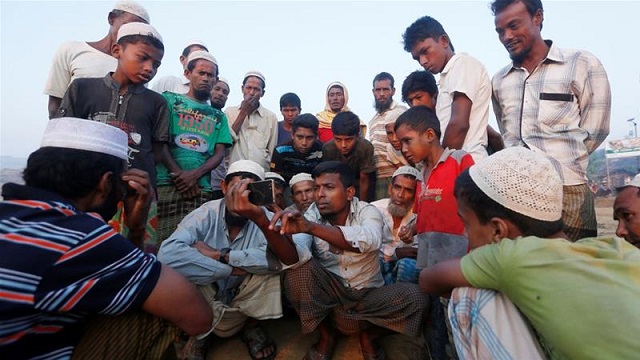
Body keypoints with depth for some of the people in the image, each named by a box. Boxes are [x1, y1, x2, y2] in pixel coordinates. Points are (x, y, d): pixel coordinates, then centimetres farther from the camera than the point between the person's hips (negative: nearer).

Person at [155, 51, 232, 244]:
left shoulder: (218, 116, 19)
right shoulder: (170, 100, 12)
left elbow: (219, 154, 9)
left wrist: (195, 174, -8)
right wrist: (179, 174, -10)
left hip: (202, 188, 2)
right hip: (167, 184, -2)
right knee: (162, 240, -7)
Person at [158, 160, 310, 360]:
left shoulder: (263, 218, -17)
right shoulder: (205, 214, -20)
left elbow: (292, 259, -36)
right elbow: (167, 255, -38)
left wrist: (221, 255, -39)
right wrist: (234, 268, -33)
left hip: (245, 301, 1)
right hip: (205, 303, -1)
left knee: (275, 265, -25)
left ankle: (251, 324, 4)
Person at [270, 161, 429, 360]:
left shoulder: (367, 211, -15)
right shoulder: (311, 215, -10)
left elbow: (369, 241, -39)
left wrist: (310, 227, -52)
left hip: (368, 298, 0)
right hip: (328, 299, 1)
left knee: (414, 296, -25)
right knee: (298, 268, -26)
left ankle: (369, 335, 6)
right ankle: (326, 336, 0)